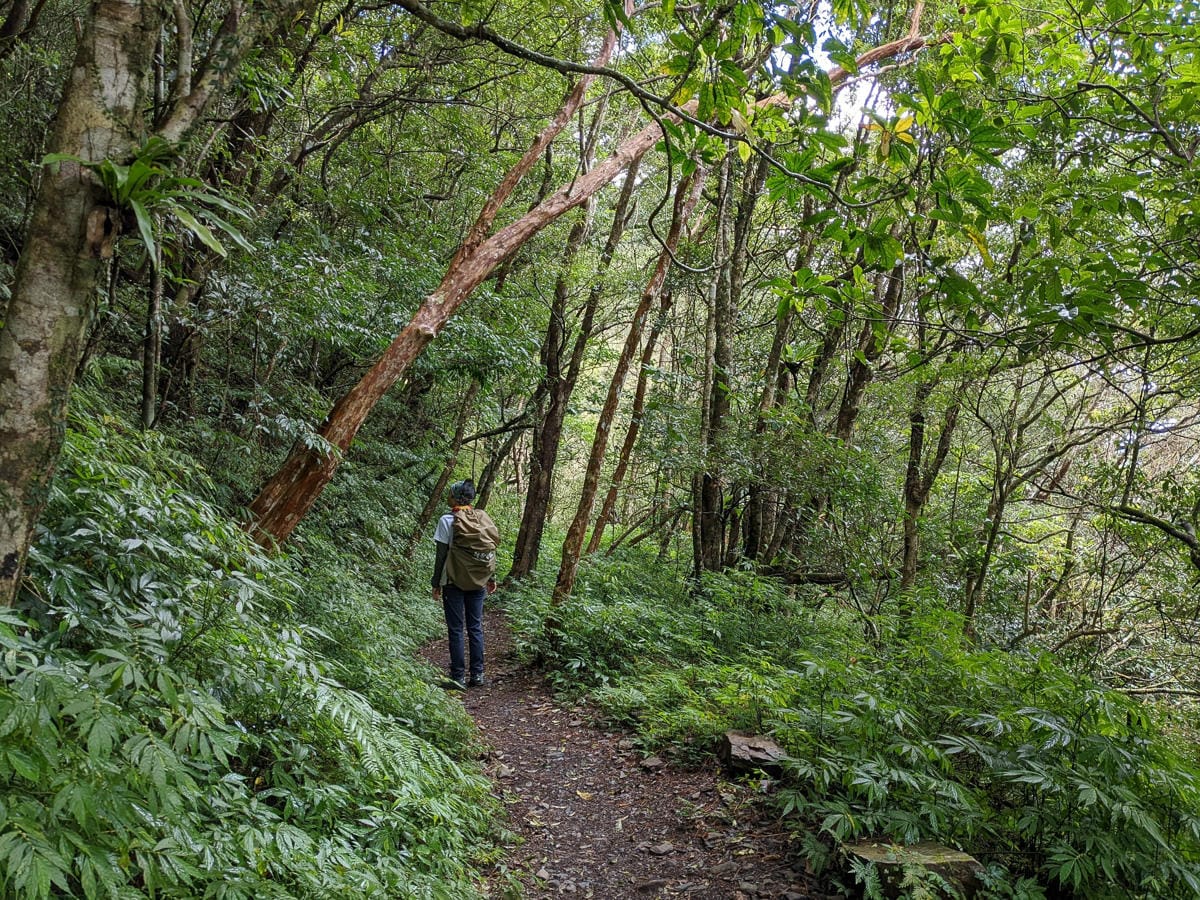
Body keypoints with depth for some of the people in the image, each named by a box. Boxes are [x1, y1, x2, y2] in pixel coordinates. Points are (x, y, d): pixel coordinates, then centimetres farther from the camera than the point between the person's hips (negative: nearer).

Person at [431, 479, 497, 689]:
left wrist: (436, 584, -3)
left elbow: (441, 554, -10)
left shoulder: (447, 520, -11)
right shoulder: (483, 518, 2)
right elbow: (491, 550, 5)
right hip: (477, 583, 4)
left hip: (454, 582, -4)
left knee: (456, 629, 3)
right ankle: (477, 675, 14)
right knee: (475, 627, 11)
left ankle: (458, 677, 5)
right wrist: (492, 578, 15)